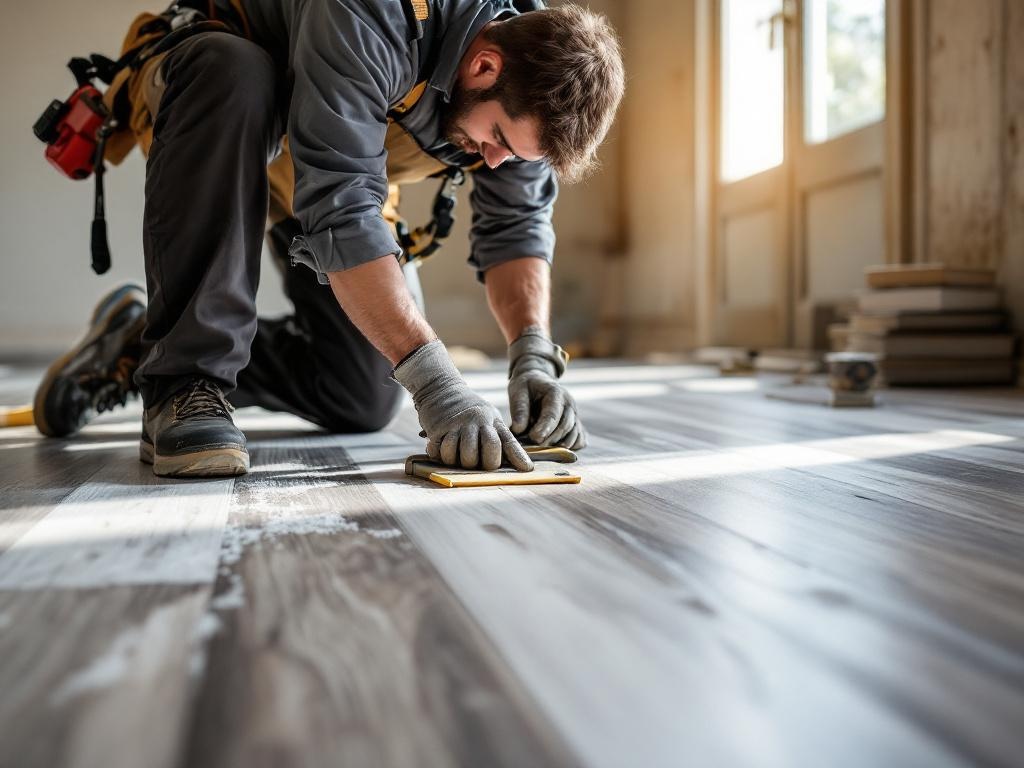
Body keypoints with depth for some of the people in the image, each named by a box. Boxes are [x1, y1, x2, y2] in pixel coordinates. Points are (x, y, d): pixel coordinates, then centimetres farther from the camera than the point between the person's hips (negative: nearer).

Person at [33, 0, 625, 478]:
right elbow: (340, 211, -45)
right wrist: (434, 379, -49)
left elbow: (517, 225, -15)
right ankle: (182, 378, -33)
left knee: (367, 401, -3)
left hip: (345, 164, 5)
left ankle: (146, 346, 11)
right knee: (234, 73, -43)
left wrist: (534, 355, -30)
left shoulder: (527, 79, -20)